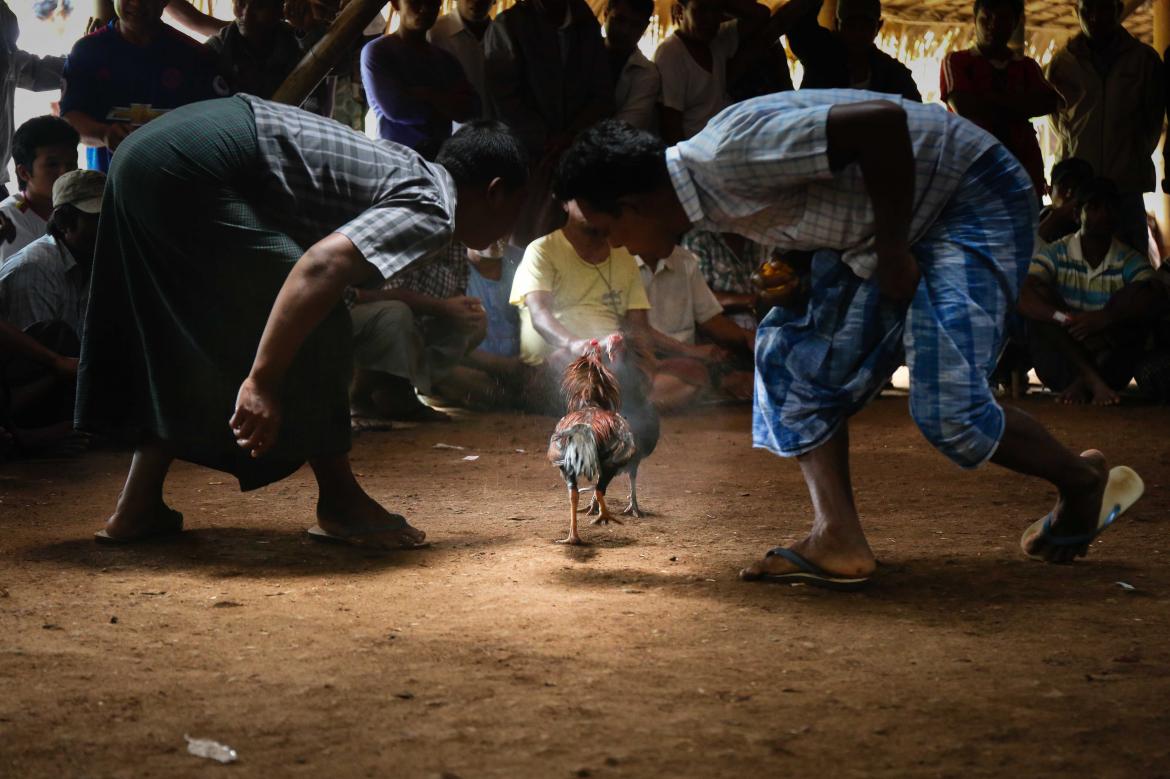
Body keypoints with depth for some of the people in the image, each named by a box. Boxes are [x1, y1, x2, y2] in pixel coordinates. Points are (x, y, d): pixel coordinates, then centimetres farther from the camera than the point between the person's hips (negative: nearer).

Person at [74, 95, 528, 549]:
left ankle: (137, 508, 21)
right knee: (314, 329, -4)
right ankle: (339, 503, 5)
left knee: (190, 343, 21)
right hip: (193, 170, -10)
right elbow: (322, 263, -25)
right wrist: (263, 381, -28)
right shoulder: (432, 212, -8)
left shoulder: (412, 172, 20)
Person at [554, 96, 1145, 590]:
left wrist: (892, 250, -26)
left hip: (973, 196, -10)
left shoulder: (735, 155, -30)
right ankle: (838, 541, -2)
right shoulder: (707, 197, 1)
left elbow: (883, 120, -35)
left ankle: (1083, 482, 10)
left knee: (944, 405, -16)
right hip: (897, 223, 10)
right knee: (797, 356, 3)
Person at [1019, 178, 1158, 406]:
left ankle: (1083, 382, -32)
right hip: (1060, 367, 0)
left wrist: (1106, 317, -34)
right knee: (1042, 301, -22)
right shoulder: (1054, 255, -1)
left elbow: (1153, 304, -18)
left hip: (1108, 360, 0)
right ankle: (1094, 381, -36)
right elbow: (1025, 301, -17)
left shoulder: (1131, 261, 1)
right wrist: (1064, 317, -35)